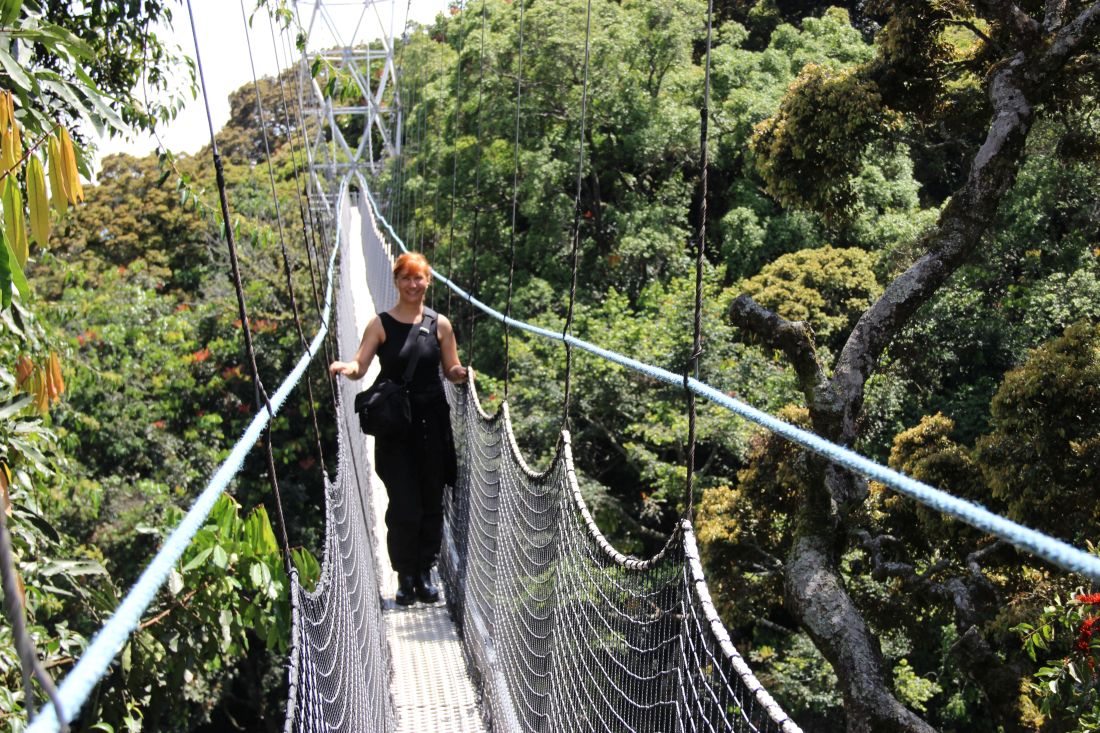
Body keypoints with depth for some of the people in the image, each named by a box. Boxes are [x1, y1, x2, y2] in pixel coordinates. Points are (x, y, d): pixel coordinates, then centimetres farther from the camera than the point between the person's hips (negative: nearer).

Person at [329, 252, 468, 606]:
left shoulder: (440, 324, 5)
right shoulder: (381, 324, 0)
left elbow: (452, 372, 9)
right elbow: (359, 367, -8)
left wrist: (464, 372, -13)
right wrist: (344, 367, -29)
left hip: (433, 422, 2)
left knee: (431, 502, 8)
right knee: (404, 506, -2)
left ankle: (425, 572, 24)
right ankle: (405, 576, 18)